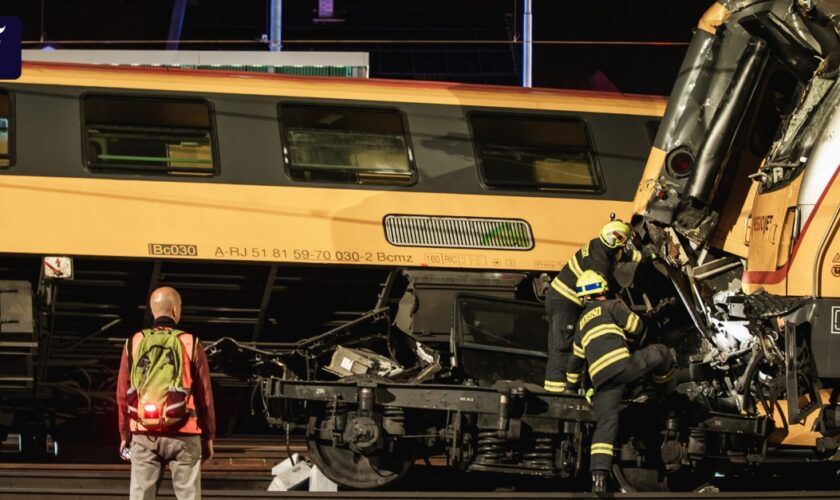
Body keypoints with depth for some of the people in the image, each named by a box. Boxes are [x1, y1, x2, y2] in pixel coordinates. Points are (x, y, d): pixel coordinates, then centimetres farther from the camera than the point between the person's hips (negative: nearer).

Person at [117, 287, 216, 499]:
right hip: (183, 435, -2)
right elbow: (204, 394, 0)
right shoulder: (190, 345, -2)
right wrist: (208, 437, 9)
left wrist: (125, 434, 14)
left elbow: (123, 394, 5)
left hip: (144, 435, 2)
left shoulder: (134, 344, 4)